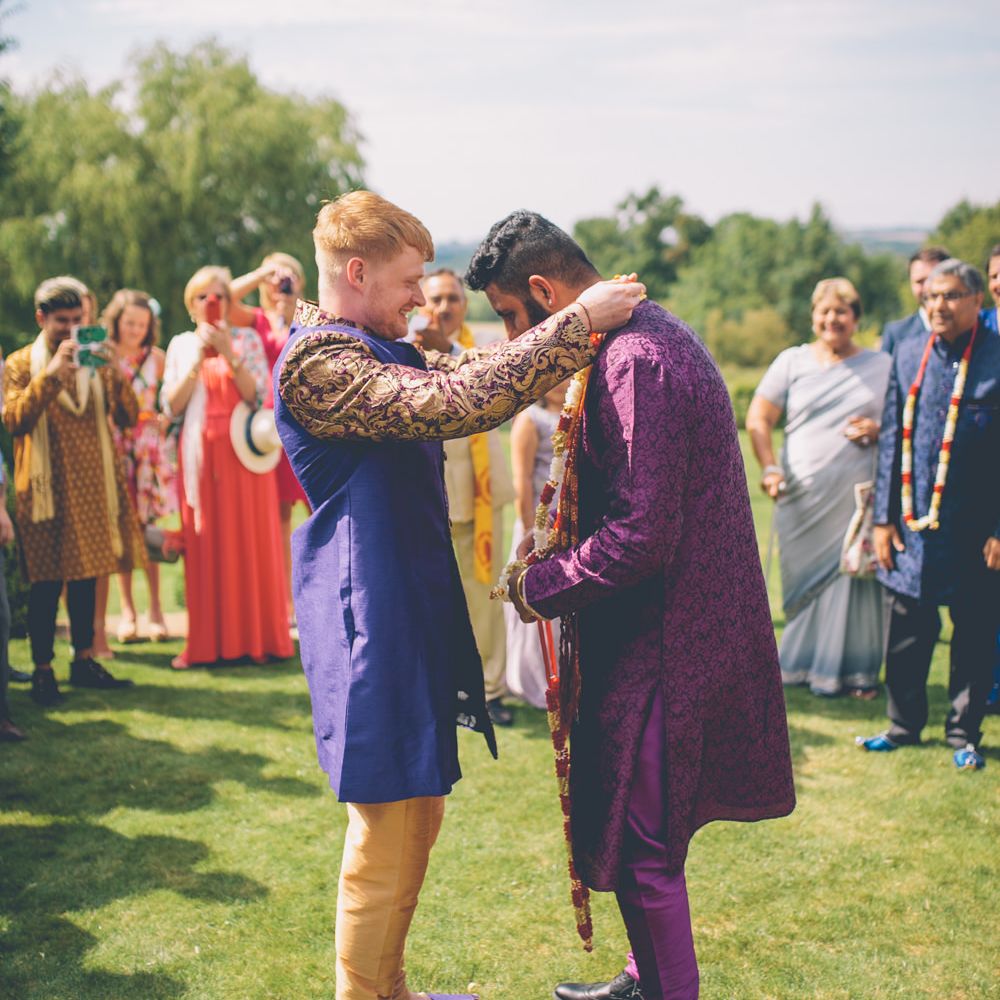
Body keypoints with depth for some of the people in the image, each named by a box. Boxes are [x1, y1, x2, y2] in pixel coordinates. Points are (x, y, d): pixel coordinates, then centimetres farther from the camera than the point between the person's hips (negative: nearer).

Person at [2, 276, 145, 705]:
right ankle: (42, 670, 4)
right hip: (46, 488, -4)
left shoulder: (93, 363, 12)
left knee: (87, 574, 9)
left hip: (94, 484, 4)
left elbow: (127, 417, 1)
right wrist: (52, 374, -23)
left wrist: (112, 371, -15)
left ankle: (84, 661, 19)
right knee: (46, 581, -3)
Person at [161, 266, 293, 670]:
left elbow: (258, 395, -6)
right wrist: (198, 358, -9)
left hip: (243, 453, -1)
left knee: (249, 542, -2)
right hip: (199, 455, 1)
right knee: (205, 546, 0)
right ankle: (207, 643, 5)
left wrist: (228, 353, -14)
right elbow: (171, 405, 0)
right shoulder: (181, 345, 10)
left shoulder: (247, 338, 6)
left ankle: (255, 638, 5)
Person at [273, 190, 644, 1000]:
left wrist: (586, 327, 5)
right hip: (372, 622, -11)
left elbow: (471, 371, 16)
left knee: (417, 820, 19)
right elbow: (458, 404, -30)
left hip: (415, 613, 11)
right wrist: (577, 321, -25)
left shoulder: (380, 352, 15)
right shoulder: (315, 364, -19)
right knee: (386, 843, -1)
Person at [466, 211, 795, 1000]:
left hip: (661, 641, -11)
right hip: (665, 629, 11)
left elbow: (642, 537, -26)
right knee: (647, 834, 23)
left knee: (642, 844, 2)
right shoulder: (650, 333, 11)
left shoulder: (635, 362, -22)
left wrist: (541, 588, -14)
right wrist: (560, 546, 11)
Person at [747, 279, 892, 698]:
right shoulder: (791, 362, 10)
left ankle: (855, 670, 8)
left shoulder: (881, 366, 12)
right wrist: (769, 468, -10)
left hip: (858, 494, 0)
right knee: (803, 579, 3)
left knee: (853, 578, -4)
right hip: (802, 496, 0)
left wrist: (879, 431, -7)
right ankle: (801, 664, 15)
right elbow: (757, 419, 4)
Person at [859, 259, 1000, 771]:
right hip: (913, 523, 3)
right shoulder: (908, 355, 7)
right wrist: (884, 517, 5)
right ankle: (904, 725, 26)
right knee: (906, 632, 10)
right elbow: (891, 439, 9)